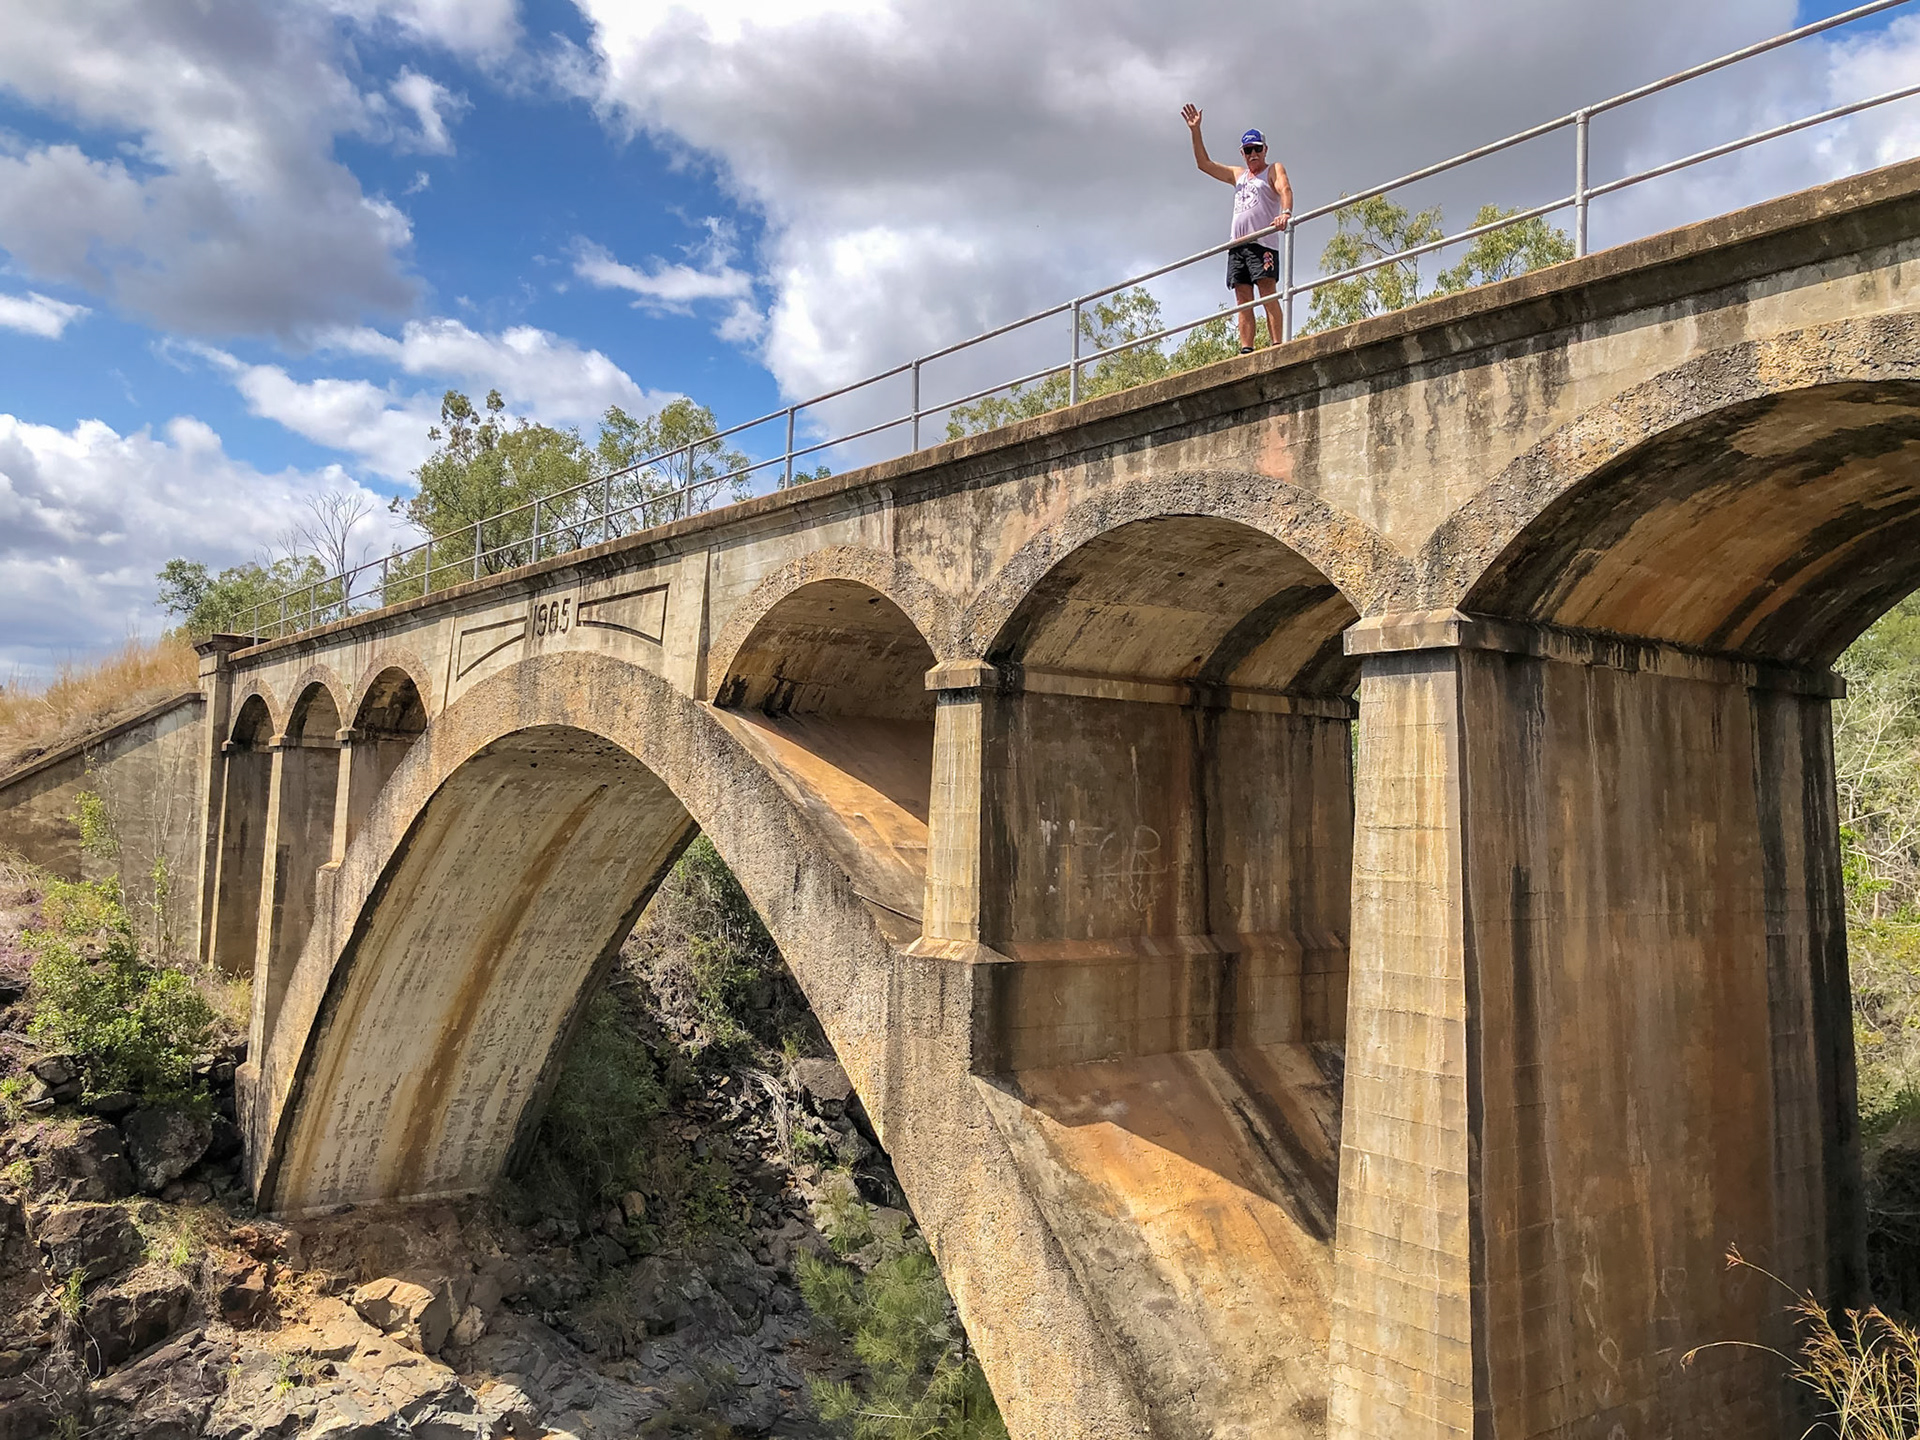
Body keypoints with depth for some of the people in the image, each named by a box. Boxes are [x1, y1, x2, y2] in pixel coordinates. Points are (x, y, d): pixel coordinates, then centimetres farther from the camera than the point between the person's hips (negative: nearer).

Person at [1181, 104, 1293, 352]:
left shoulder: (1274, 169, 9)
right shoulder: (1237, 174, 27)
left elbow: (1285, 189, -11)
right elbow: (1203, 163, 26)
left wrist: (1285, 213, -32)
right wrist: (1195, 131, 16)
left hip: (1263, 241, -6)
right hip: (1237, 243, 6)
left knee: (1267, 291, -18)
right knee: (1243, 298, -4)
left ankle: (1276, 346, -26)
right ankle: (1246, 351, -11)